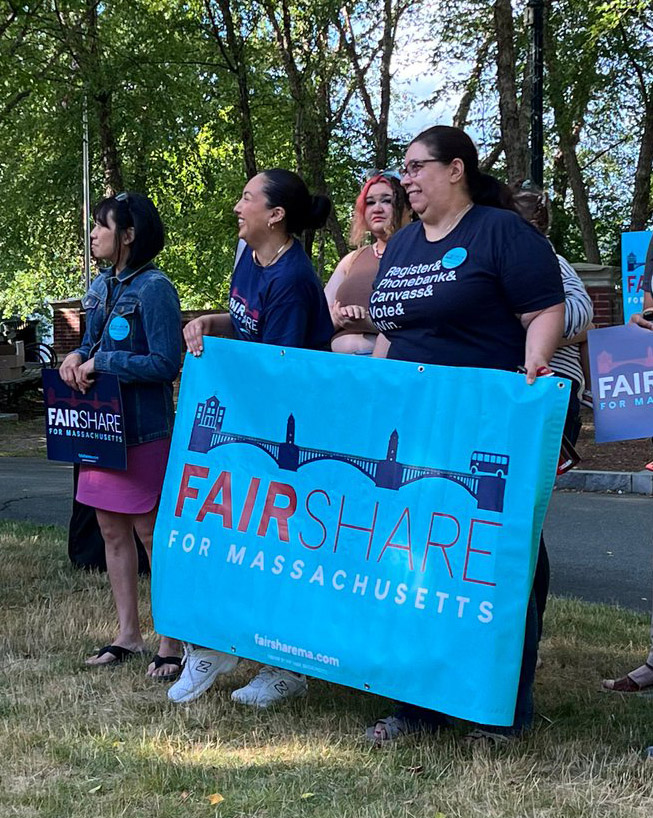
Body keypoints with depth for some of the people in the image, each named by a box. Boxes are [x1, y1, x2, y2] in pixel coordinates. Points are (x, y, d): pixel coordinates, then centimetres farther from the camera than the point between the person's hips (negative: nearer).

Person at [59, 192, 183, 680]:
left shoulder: (154, 288, -14)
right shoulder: (101, 287, 11)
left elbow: (166, 364, -18)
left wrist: (101, 362, -18)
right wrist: (75, 358, -3)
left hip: (143, 432, -8)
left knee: (152, 533, -2)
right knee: (112, 530, 13)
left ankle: (171, 644, 8)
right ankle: (128, 635, 25)